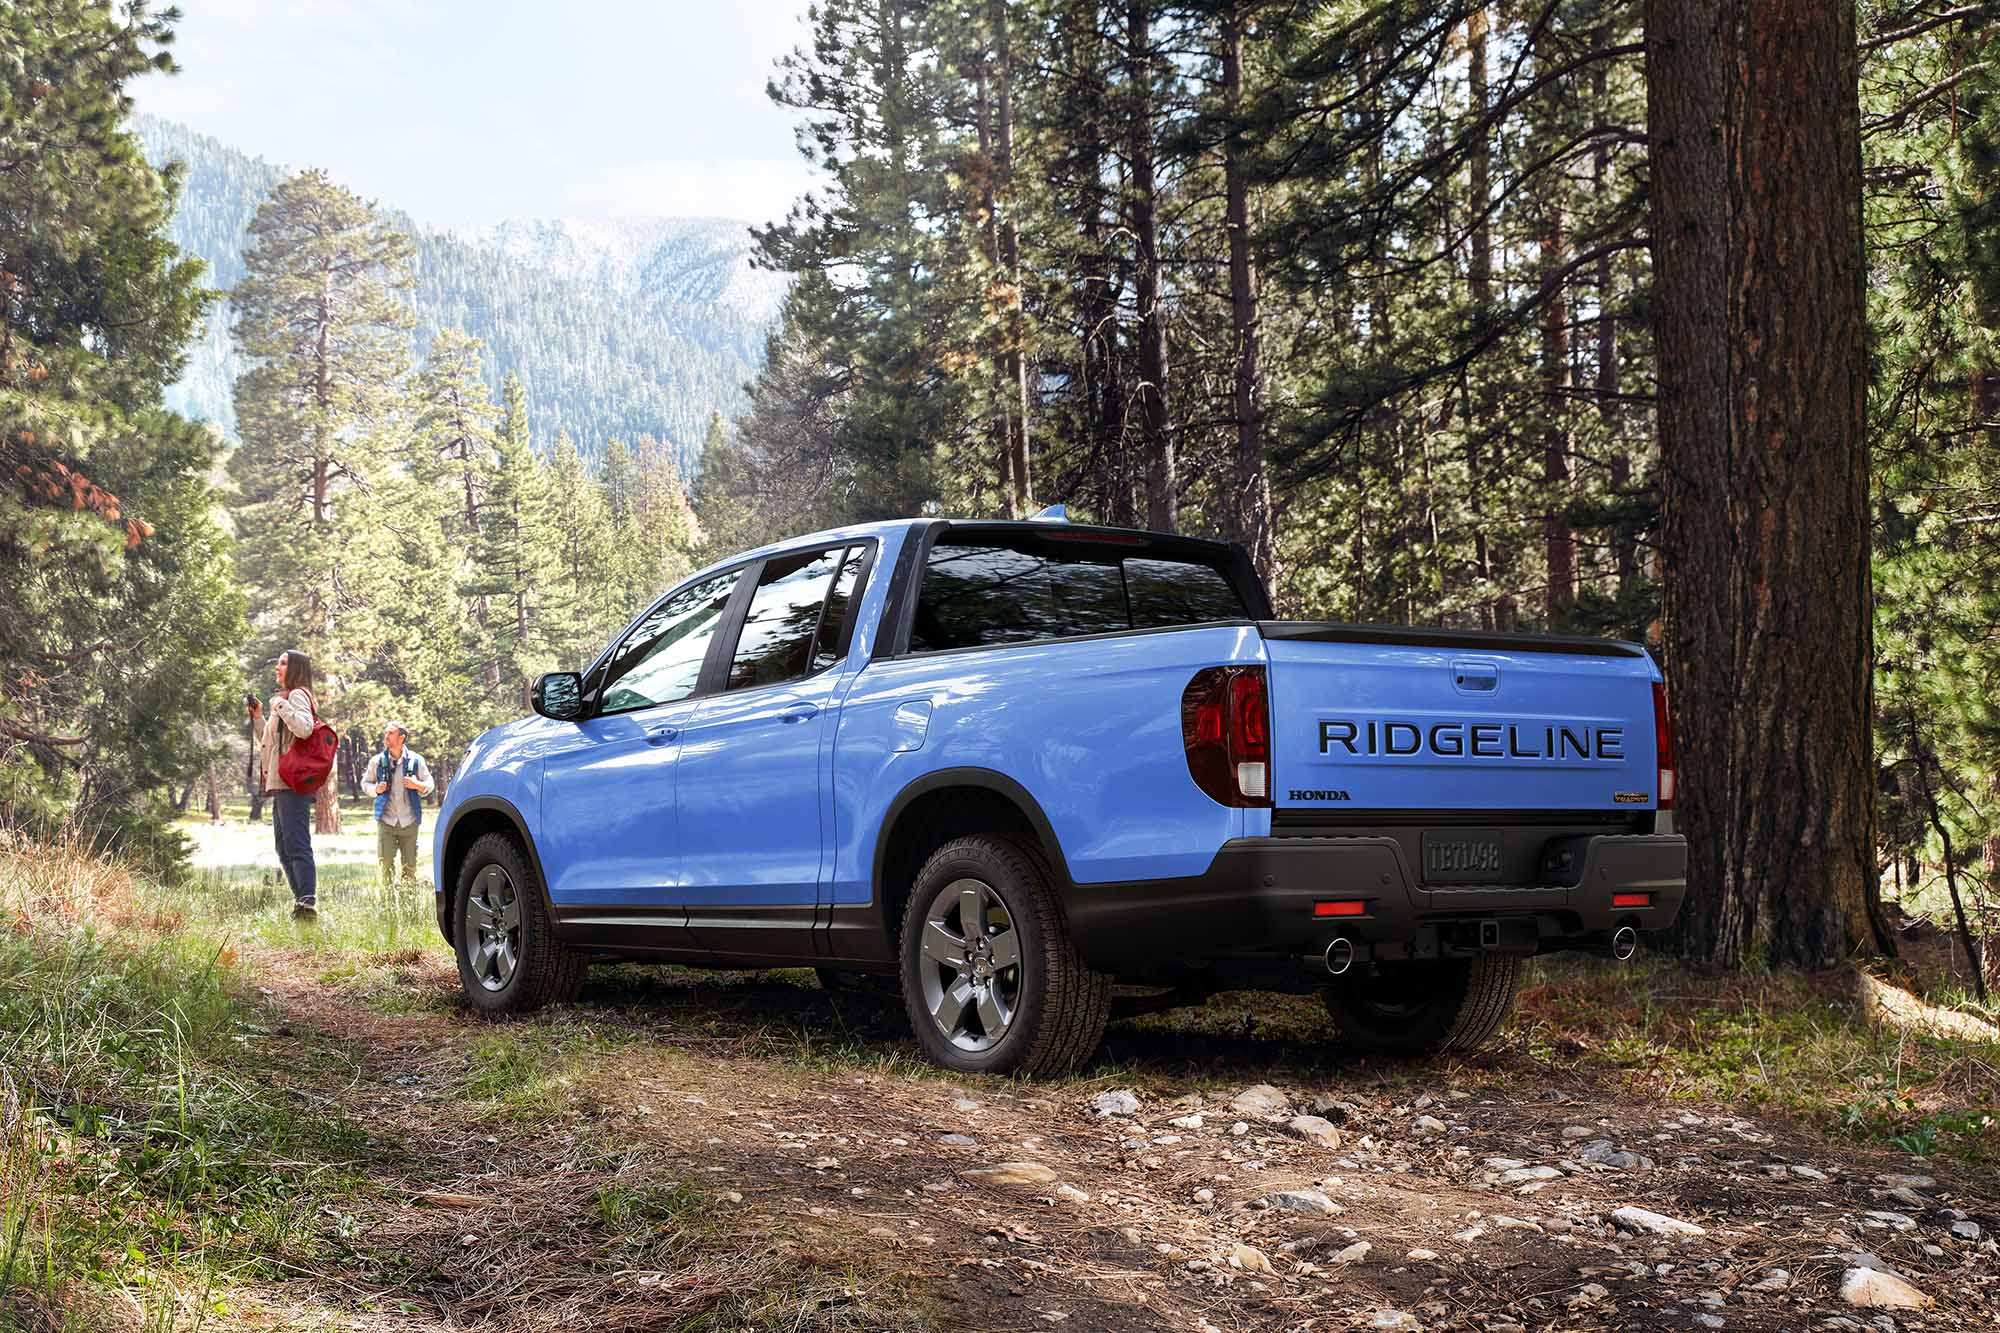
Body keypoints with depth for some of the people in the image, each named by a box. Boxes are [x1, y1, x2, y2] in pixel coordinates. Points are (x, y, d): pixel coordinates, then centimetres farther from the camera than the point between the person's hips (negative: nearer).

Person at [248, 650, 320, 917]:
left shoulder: (297, 695, -7)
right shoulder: (287, 697, 24)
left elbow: (304, 728, -26)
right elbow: (273, 740, 31)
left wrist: (280, 705, -19)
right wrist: (259, 717, 19)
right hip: (281, 784, 11)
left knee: (296, 845, -16)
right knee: (284, 849, 13)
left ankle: (308, 903, -21)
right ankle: (302, 902, 15)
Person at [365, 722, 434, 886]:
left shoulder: (416, 760, 3)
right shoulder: (377, 761, 4)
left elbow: (430, 785, 10)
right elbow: (365, 782, 16)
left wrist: (417, 785, -12)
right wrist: (376, 789, -6)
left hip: (409, 822, 0)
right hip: (386, 821, 0)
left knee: (410, 866, 0)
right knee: (386, 863, -8)